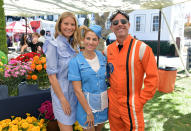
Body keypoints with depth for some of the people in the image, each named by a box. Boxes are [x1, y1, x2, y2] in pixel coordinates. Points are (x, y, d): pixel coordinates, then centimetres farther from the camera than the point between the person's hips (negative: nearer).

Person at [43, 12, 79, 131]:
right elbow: (52, 76, -15)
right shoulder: (54, 45, -13)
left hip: (74, 91, 6)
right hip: (61, 92, -6)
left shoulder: (75, 45, 6)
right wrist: (63, 99, -15)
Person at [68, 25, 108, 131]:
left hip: (103, 103, 5)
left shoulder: (102, 57, -1)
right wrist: (89, 112, -14)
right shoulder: (75, 62, -14)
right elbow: (77, 90, -15)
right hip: (86, 103, -4)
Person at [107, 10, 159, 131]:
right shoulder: (109, 49, 2)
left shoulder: (141, 48, -13)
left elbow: (152, 78, -12)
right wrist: (110, 90, 6)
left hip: (131, 106, -4)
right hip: (112, 104, 5)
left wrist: (140, 101, -12)